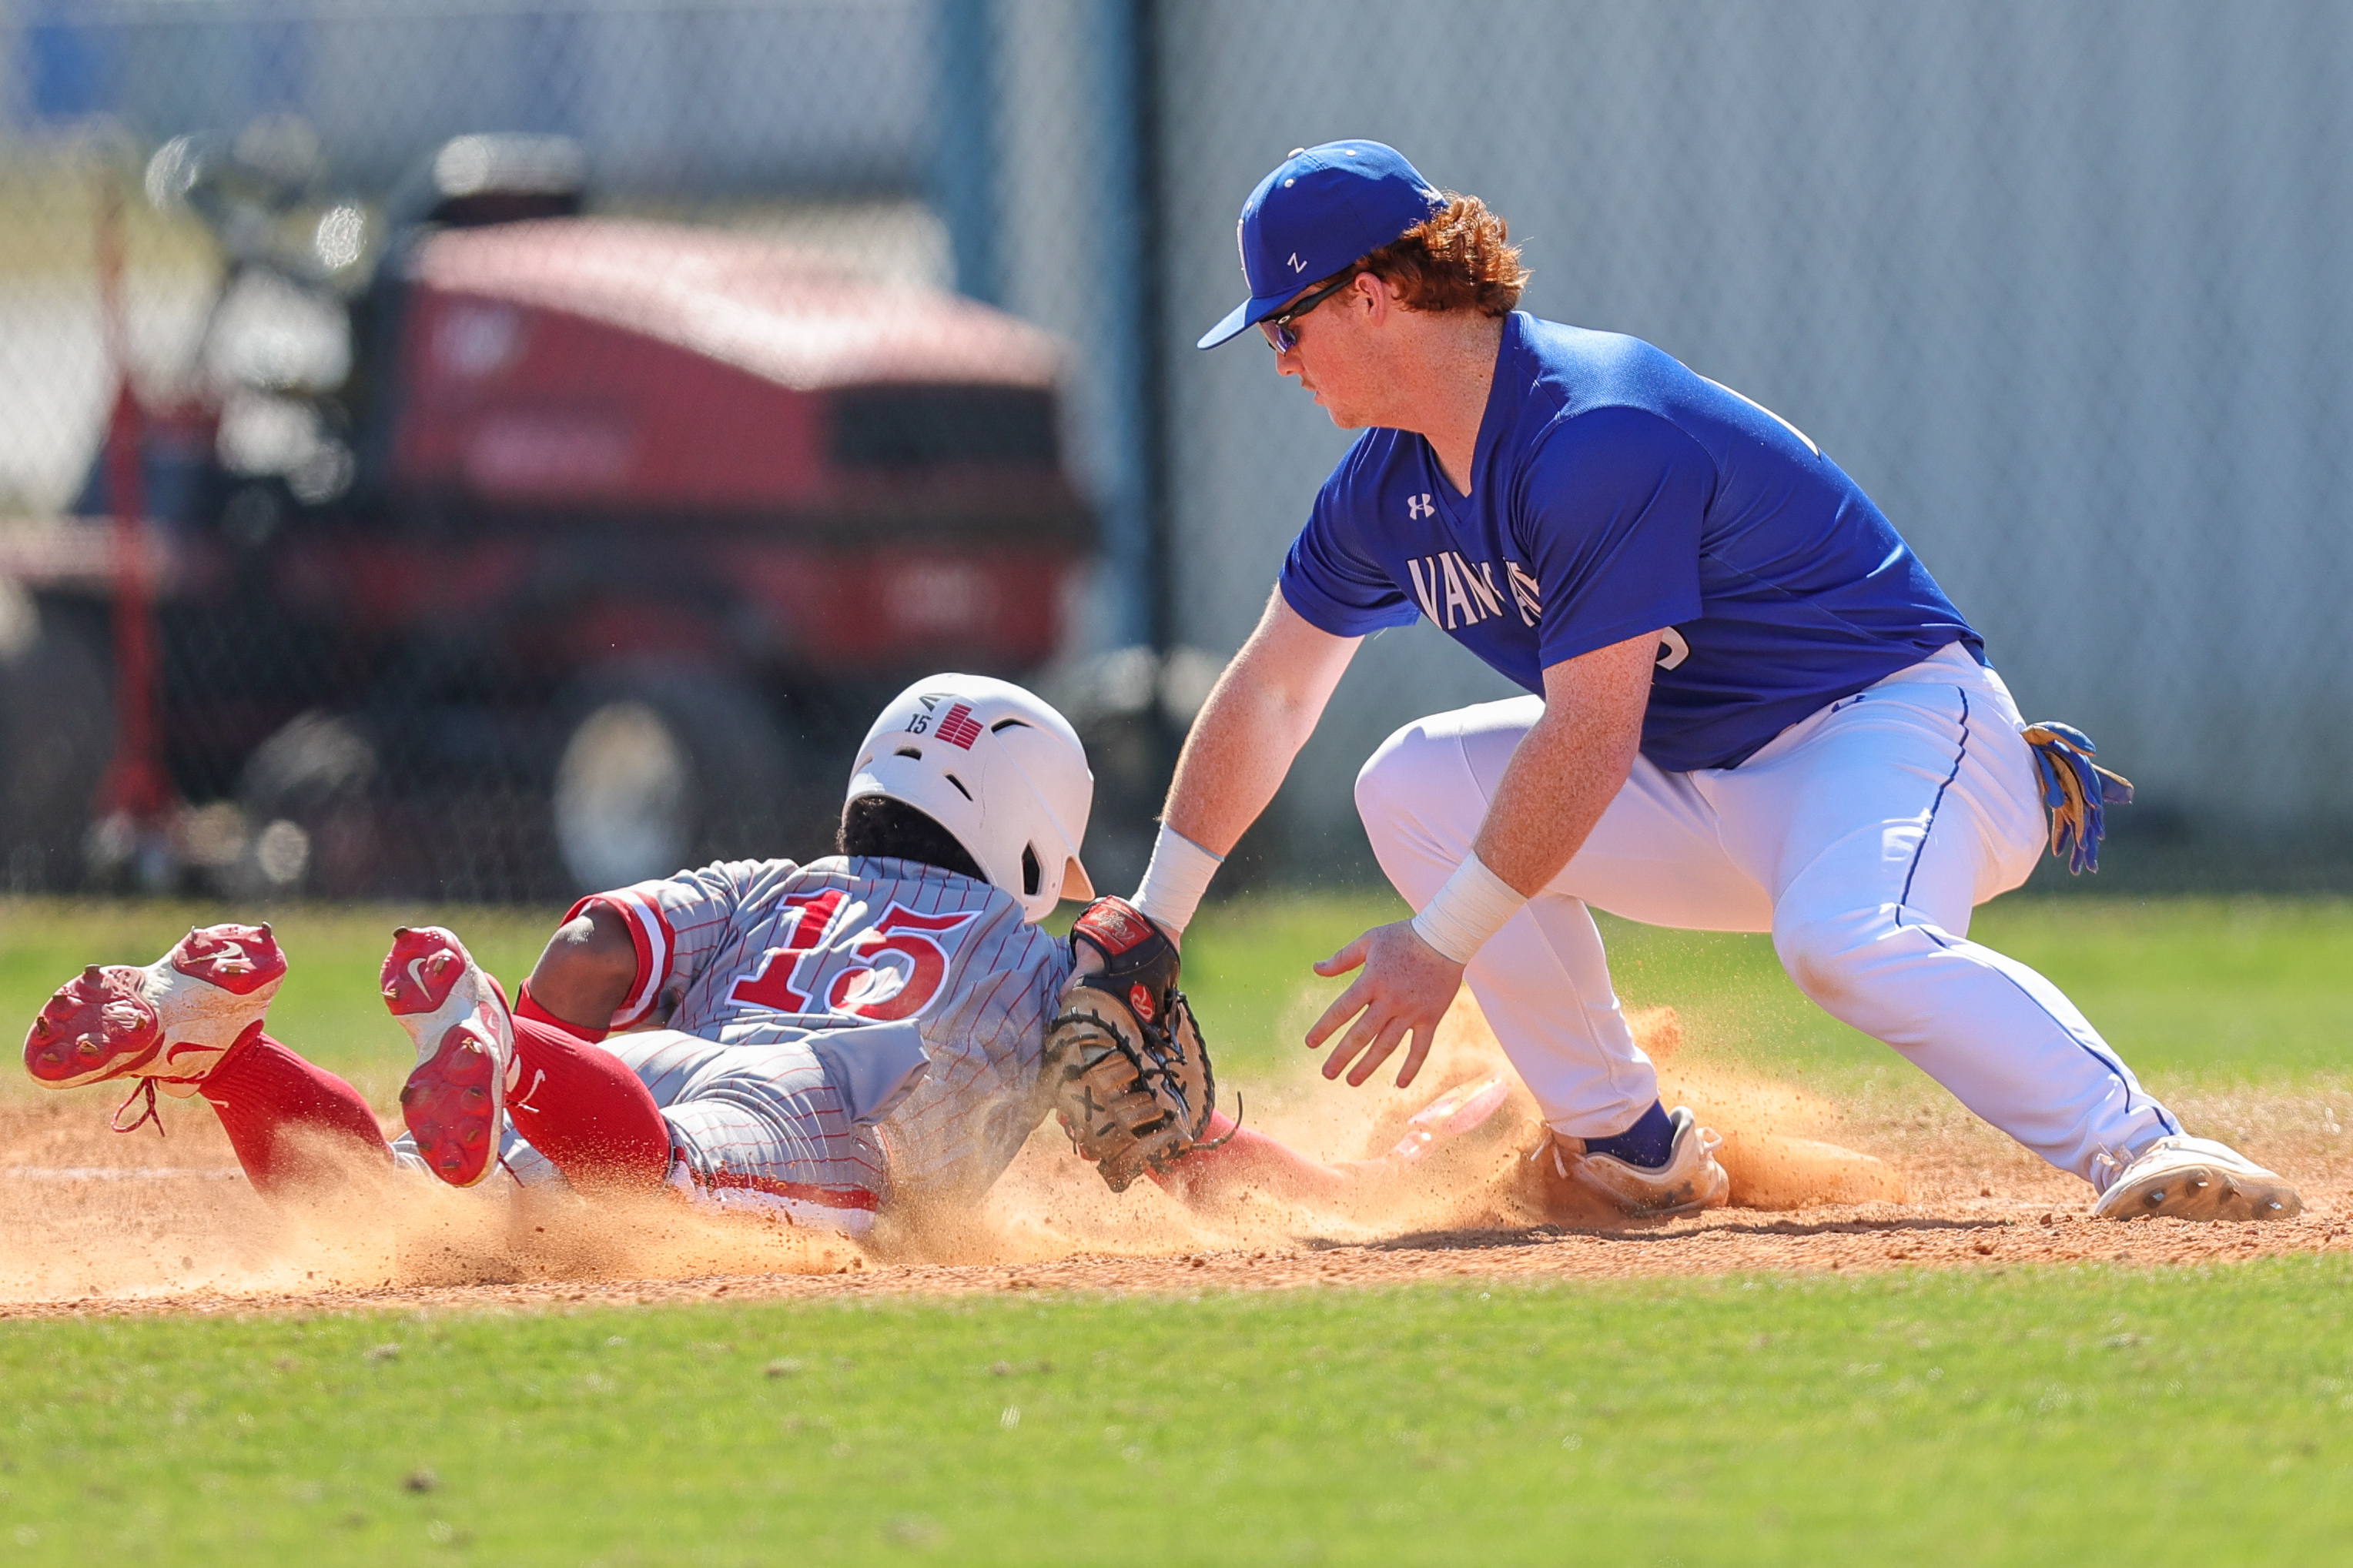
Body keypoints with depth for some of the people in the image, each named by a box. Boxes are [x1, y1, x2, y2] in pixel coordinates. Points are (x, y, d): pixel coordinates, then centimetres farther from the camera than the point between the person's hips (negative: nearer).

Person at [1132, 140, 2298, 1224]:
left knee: (1844, 940, -39)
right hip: (1707, 794, 9)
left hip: (1897, 721, -9)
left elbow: (1590, 740, -27)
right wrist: (1153, 919, 15)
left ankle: (2138, 1147, -40)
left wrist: (1443, 944, -23)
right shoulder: (1387, 488, 4)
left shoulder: (1592, 440, -25)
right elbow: (1272, 689, 17)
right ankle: (1636, 1152, 2)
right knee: (1415, 786, 0)